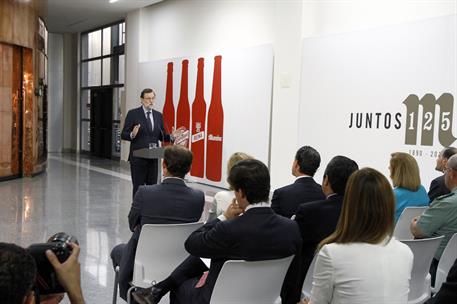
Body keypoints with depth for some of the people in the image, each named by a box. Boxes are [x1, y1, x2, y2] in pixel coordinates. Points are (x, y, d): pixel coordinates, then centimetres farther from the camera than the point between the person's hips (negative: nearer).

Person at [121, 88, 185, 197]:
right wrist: (132, 134, -26)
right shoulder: (133, 114, -4)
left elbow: (162, 136, 14)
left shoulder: (158, 115, 10)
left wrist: (172, 136, -5)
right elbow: (123, 135, -5)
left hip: (153, 158, 4)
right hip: (138, 158, -4)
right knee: (138, 188, 1)